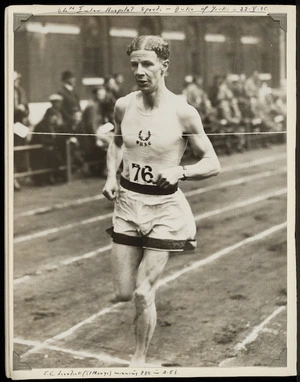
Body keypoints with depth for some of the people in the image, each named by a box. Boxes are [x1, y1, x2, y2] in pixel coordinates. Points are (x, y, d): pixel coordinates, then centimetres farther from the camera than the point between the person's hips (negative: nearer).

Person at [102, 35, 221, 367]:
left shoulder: (182, 112, -14)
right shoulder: (123, 106, -2)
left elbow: (212, 164, -8)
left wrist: (179, 171, -26)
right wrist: (111, 175, 2)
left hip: (164, 206, -4)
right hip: (127, 202, 4)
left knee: (143, 294, -5)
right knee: (123, 293, 8)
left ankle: (140, 358, 18)